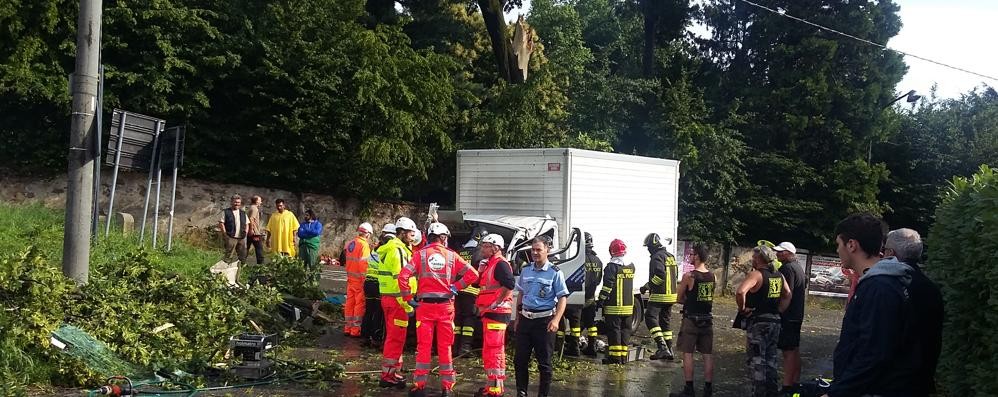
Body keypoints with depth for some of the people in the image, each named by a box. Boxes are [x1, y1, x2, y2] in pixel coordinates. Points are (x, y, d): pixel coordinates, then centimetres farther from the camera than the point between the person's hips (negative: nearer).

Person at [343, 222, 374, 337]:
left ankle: (348, 327, 21)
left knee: (350, 302, 13)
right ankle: (356, 329, 0)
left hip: (350, 278, 8)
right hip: (360, 279, -8)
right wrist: (365, 279, -16)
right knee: (360, 304, -1)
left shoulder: (350, 243, 9)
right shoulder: (364, 245, -15)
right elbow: (364, 264, -19)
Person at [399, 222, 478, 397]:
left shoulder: (420, 254, -1)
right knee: (445, 347, 8)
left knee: (423, 346, 5)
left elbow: (403, 276, -11)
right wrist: (456, 286, 1)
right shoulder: (451, 255, 1)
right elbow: (473, 274, -4)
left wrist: (408, 298, -2)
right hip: (446, 307, 1)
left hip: (425, 306, -1)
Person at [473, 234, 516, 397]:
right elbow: (482, 284, 26)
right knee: (494, 350, 17)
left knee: (493, 351, -11)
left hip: (496, 313, -11)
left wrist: (496, 303, -23)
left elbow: (510, 284, -28)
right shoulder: (490, 265, 19)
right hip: (490, 313, 11)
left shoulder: (500, 264, -13)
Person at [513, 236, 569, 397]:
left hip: (544, 320, -5)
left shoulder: (555, 273, -7)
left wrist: (556, 320, -21)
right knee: (520, 359, 8)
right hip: (525, 318, 5)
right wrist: (518, 318, 17)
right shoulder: (525, 270, 8)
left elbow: (563, 298, -9)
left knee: (544, 361, 2)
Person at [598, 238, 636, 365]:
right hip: (629, 305, 6)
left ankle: (615, 356, -2)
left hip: (614, 306, -6)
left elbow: (608, 286, -15)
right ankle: (623, 356, 15)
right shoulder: (631, 266, 9)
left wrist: (601, 300, -9)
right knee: (625, 330, 11)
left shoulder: (612, 266, -13)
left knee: (614, 330, -2)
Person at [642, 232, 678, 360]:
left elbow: (660, 275, -25)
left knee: (650, 318, -11)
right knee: (664, 321, 14)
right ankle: (669, 350, 15)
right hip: (671, 295, 10)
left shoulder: (657, 257, -13)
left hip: (659, 295, -9)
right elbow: (675, 275, 23)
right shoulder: (670, 256, 17)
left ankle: (662, 347, -21)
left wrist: (648, 286, -15)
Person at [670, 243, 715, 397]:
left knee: (687, 354, 2)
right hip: (707, 319, 6)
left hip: (691, 319, -5)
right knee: (708, 355, 8)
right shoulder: (712, 276, 3)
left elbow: (680, 299, -5)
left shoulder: (688, 276, -14)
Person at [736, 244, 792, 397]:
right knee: (771, 360, 17)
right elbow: (787, 295, 15)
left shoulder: (756, 274, -16)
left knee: (757, 361, 1)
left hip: (758, 322, -7)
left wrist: (742, 308, -16)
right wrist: (778, 311, 11)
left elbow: (740, 292, -30)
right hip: (774, 321, 7)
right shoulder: (779, 275, 7)